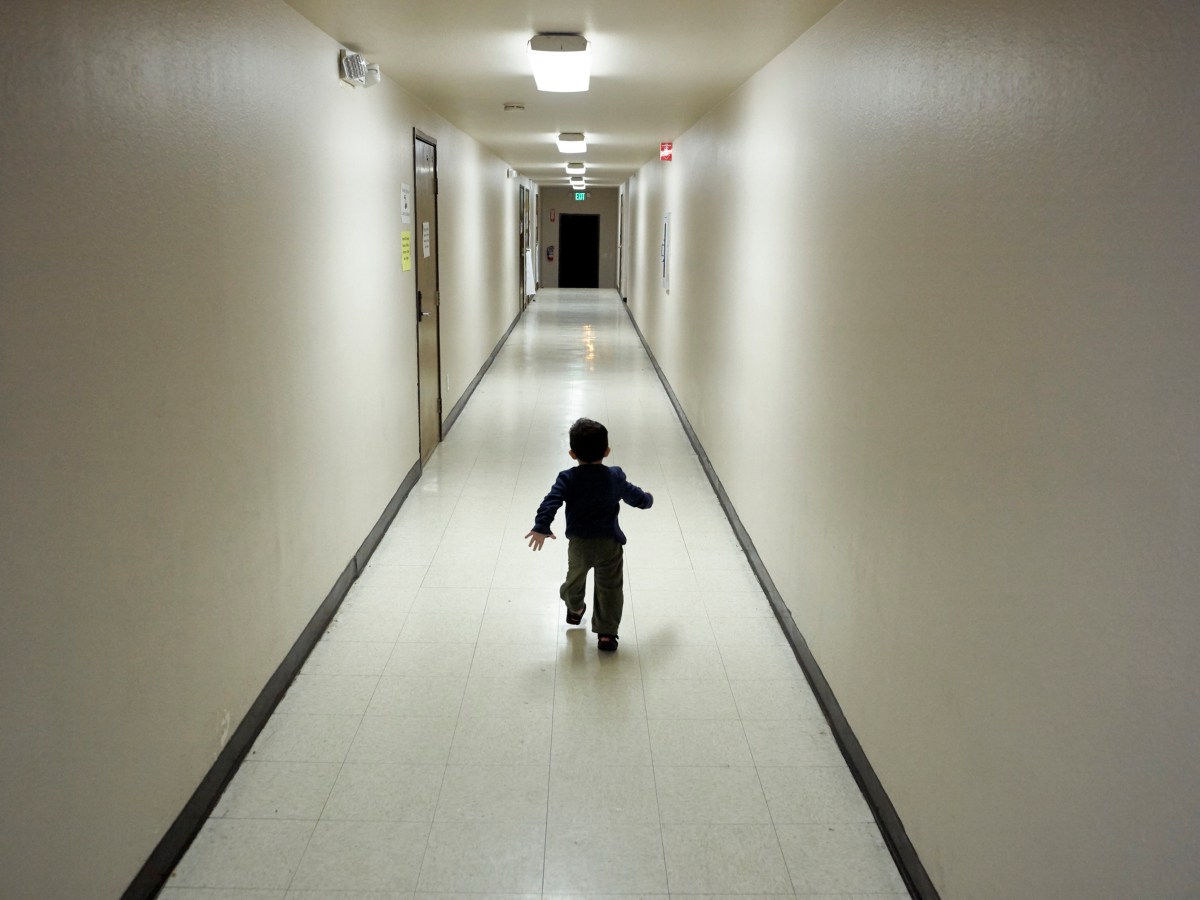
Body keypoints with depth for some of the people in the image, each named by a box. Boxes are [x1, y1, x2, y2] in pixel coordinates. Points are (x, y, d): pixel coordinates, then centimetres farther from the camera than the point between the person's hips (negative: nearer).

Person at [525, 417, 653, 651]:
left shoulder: (568, 479, -11)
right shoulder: (615, 478, -6)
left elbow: (551, 502, -23)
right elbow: (637, 498, 8)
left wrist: (541, 528, -20)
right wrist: (648, 498, 29)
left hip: (579, 543, 1)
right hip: (609, 544, -1)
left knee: (575, 577, 26)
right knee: (609, 588, 7)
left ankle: (575, 610, 51)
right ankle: (606, 633, 4)